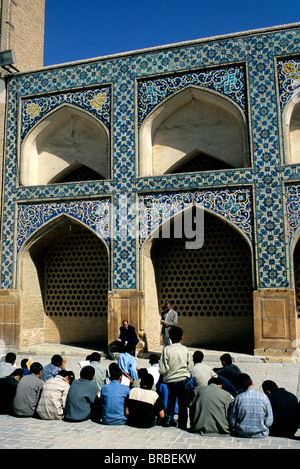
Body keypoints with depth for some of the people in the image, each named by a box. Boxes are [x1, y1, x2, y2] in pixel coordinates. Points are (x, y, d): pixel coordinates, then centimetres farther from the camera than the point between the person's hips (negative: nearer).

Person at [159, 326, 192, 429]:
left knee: (171, 400, 26)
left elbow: (162, 370, -15)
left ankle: (169, 416, 12)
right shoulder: (185, 349, -6)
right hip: (183, 380, 0)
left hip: (169, 381, 0)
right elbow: (190, 368, 2)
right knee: (183, 404, 12)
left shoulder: (166, 349, -12)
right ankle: (182, 425, 17)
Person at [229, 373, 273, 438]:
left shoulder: (238, 398, -13)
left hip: (242, 434, 0)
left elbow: (232, 422, -8)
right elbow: (269, 422, -8)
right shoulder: (264, 397, -12)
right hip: (261, 435, 1)